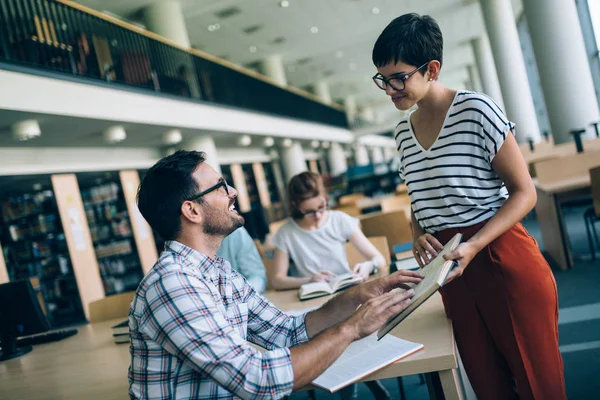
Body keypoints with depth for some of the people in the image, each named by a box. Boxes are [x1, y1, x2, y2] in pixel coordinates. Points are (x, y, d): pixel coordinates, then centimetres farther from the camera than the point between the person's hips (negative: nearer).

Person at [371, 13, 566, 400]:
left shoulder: (477, 111, -11)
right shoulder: (404, 131, 8)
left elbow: (524, 192, -10)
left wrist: (474, 245, -21)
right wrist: (419, 235, -2)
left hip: (503, 259, -5)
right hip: (452, 269, 6)